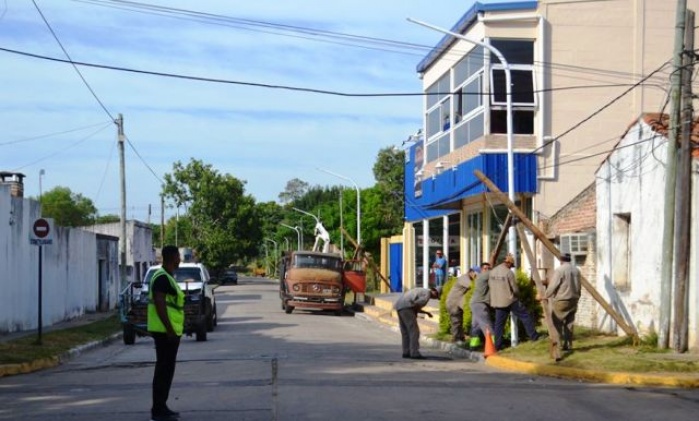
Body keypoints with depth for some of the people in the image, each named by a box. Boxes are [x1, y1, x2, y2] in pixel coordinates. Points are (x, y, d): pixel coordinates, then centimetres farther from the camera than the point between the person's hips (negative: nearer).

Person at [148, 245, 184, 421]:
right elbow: (159, 305, -23)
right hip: (165, 331, -10)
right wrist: (170, 329, -24)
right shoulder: (162, 278, -16)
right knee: (164, 370, -7)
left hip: (169, 331, 10)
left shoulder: (167, 277, 17)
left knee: (166, 369, 14)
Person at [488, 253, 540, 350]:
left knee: (499, 323, 9)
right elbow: (515, 288, -10)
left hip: (497, 302, 6)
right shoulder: (508, 272, -14)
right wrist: (517, 296, 10)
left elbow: (490, 286, 13)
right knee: (525, 316, 6)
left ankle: (497, 345, 6)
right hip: (510, 301, -6)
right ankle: (534, 337, 8)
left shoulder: (492, 272, 5)